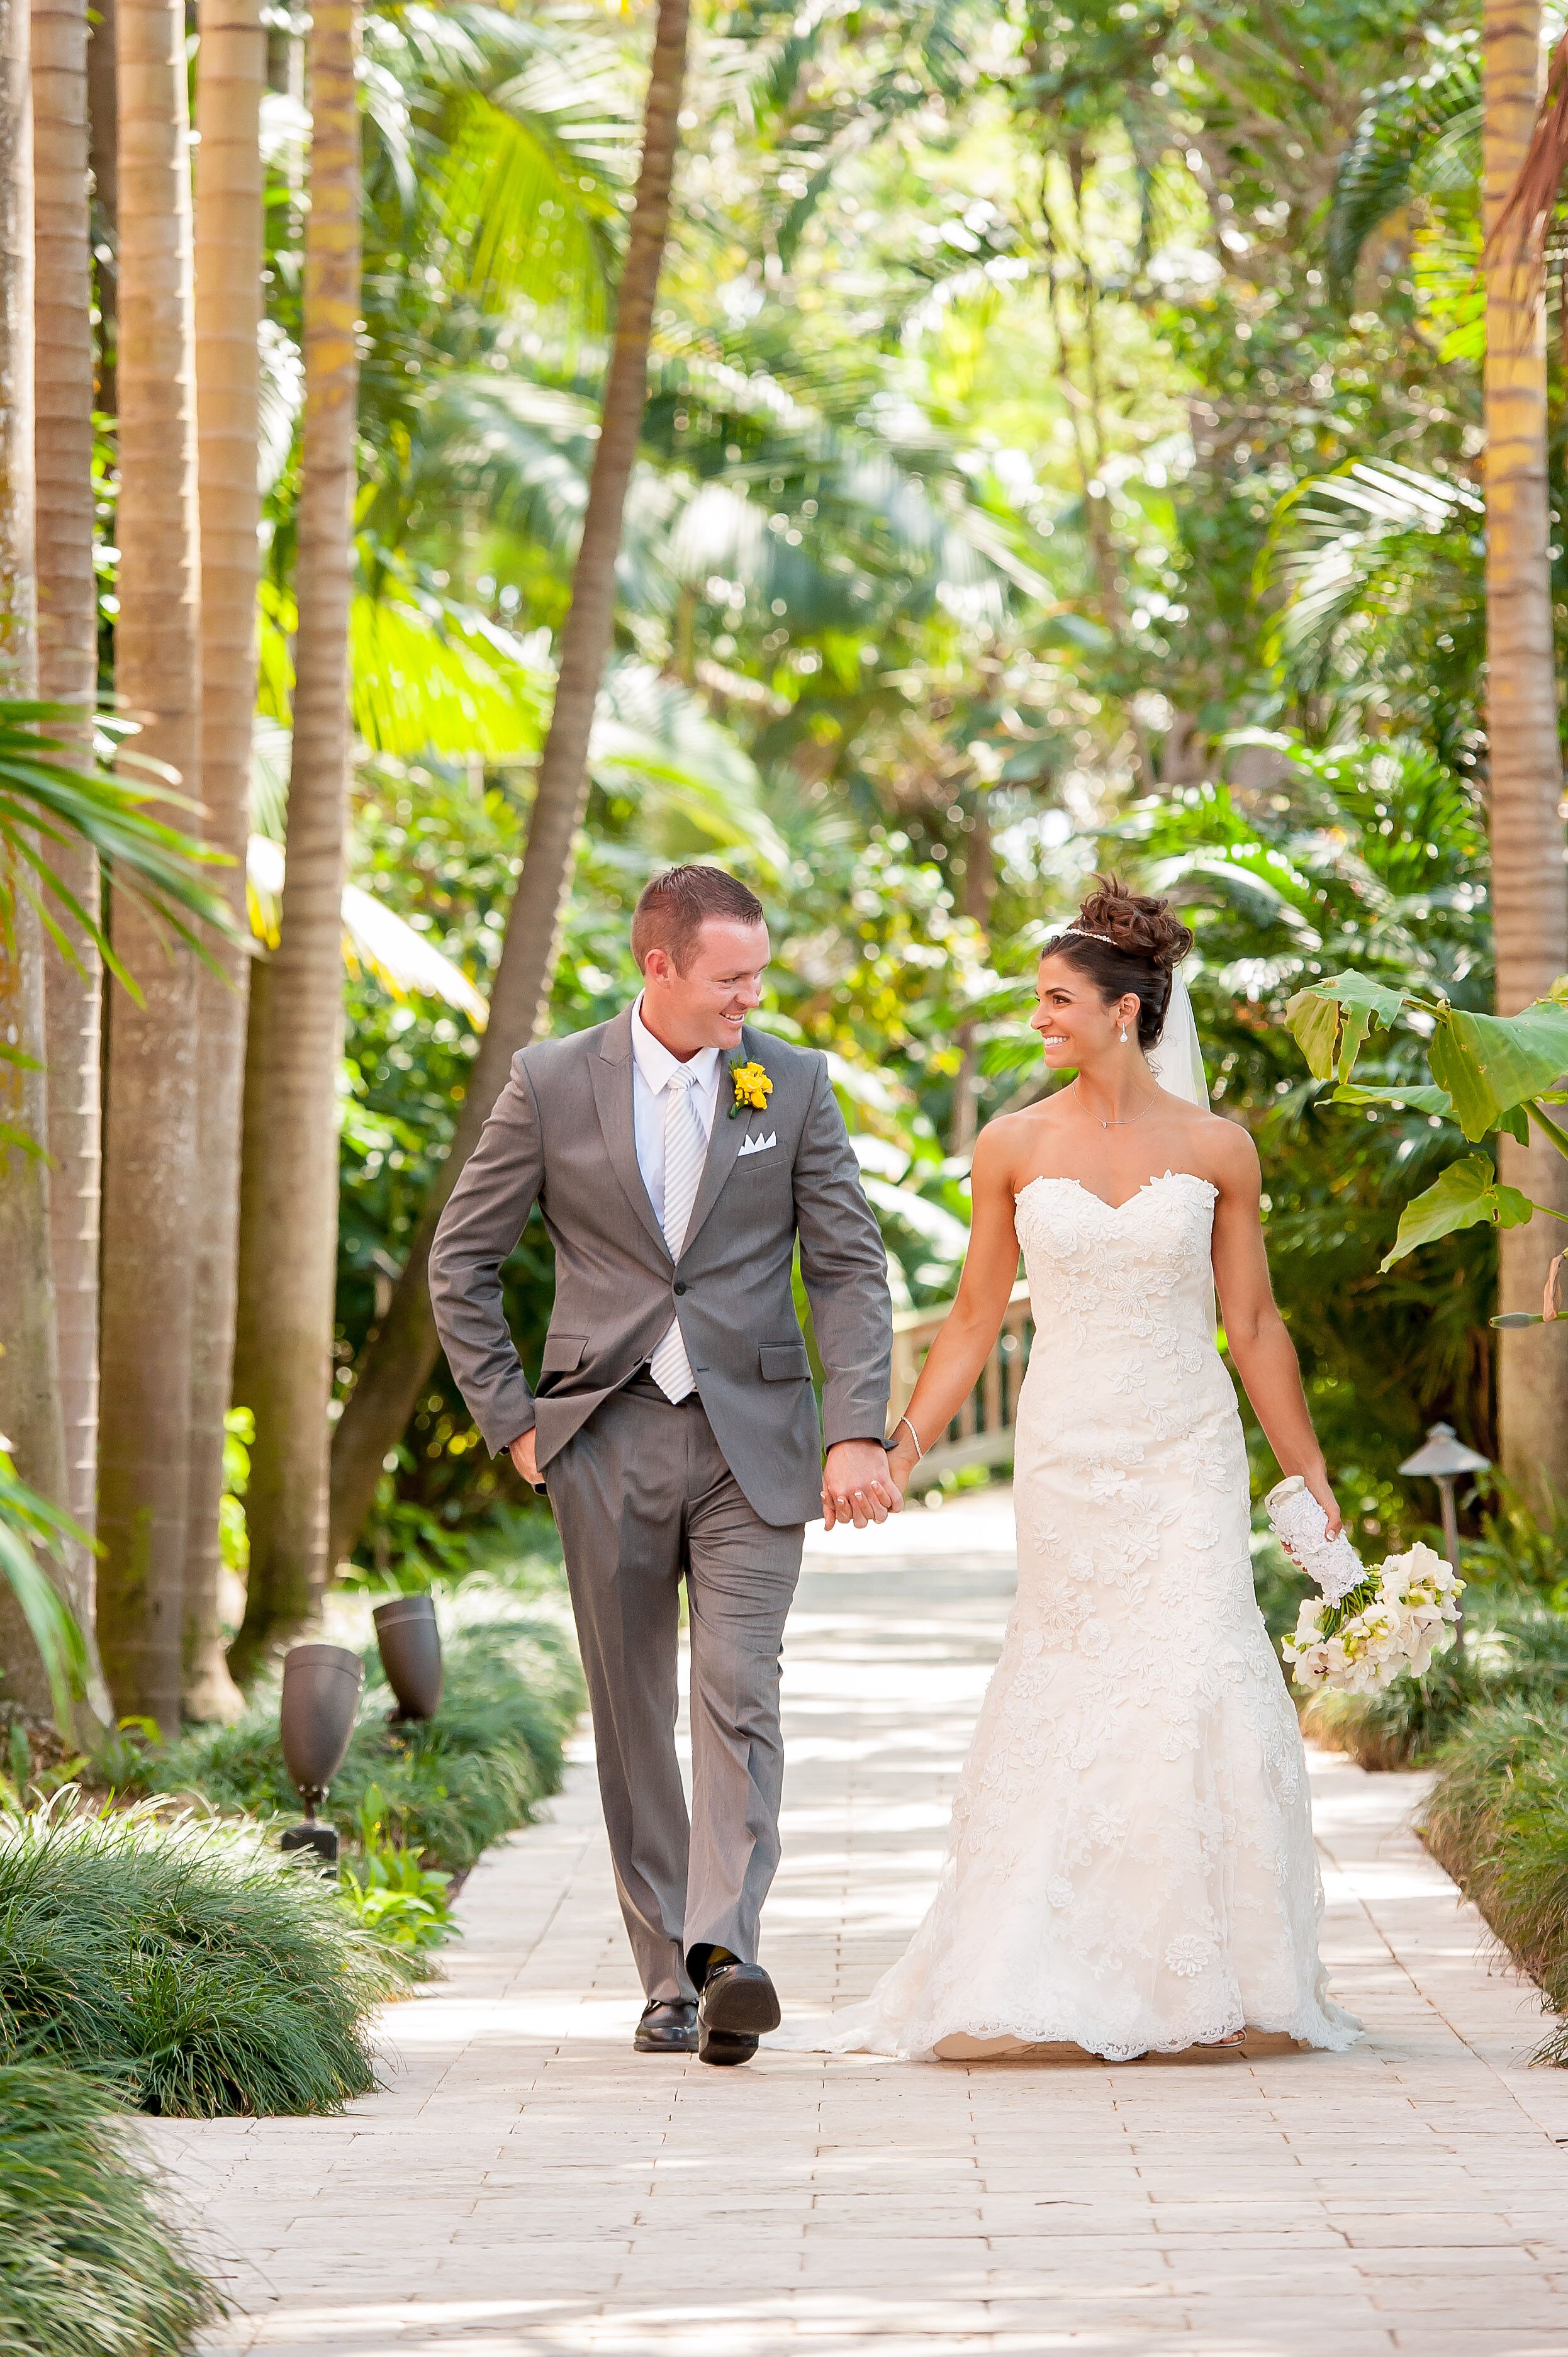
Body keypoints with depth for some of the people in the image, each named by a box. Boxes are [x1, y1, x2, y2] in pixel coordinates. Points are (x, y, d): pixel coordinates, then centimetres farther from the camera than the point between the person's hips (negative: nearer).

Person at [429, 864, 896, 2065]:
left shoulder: (795, 1085, 3)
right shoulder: (553, 1084, 0)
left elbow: (851, 1269, 3)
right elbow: (463, 1260, 7)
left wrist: (858, 1432, -7)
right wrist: (509, 1416, 2)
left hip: (753, 1441, -1)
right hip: (608, 1438, 1)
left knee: (741, 1692, -15)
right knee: (634, 1717, 5)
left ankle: (727, 1953, -24)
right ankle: (669, 1976, 12)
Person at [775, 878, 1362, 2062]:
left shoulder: (1216, 1149, 0)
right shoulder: (1015, 1147, 2)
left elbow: (1254, 1322, 6)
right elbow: (975, 1318, 8)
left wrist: (1312, 1477, 7)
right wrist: (903, 1450, 3)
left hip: (1189, 1453, -1)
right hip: (1067, 1455, 1)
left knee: (1197, 1687, -10)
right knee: (1072, 1695, 1)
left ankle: (1211, 1974, 3)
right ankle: (1078, 1980, 9)